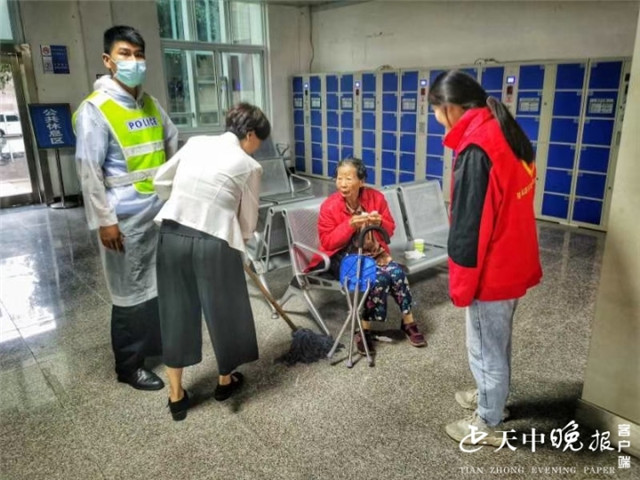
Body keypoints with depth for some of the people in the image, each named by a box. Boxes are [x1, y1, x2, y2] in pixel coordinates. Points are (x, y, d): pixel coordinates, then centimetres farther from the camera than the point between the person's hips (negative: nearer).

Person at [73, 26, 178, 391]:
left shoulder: (151, 104, 9)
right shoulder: (95, 109, -13)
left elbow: (174, 144, 21)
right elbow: (89, 171, -15)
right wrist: (104, 220, -16)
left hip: (162, 211, 7)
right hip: (127, 218, -7)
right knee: (132, 291, 4)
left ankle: (160, 342, 38)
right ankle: (129, 365, 21)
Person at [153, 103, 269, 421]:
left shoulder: (195, 142, 10)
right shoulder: (249, 166, -3)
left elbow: (161, 182, 16)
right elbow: (248, 221, 3)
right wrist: (239, 241, 23)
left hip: (172, 236, 5)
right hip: (213, 244, -4)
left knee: (176, 312, 16)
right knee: (224, 310, 17)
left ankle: (176, 396, 28)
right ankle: (225, 381, 39)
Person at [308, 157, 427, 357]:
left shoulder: (376, 197, -3)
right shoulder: (329, 206, -12)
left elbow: (390, 230, 5)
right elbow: (327, 242, -12)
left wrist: (380, 223, -18)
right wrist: (350, 225, -25)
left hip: (373, 251, 4)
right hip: (343, 256, -4)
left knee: (397, 273, -24)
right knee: (378, 277, -29)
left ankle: (408, 321, -1)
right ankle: (364, 331, -12)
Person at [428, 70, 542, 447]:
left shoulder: (476, 149, -24)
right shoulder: (509, 134, 5)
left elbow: (469, 225, -23)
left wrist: (461, 284, -13)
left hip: (491, 271, -9)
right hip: (514, 264, 9)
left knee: (486, 350, 9)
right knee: (498, 342, 25)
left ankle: (488, 425, 28)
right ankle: (493, 396, 46)